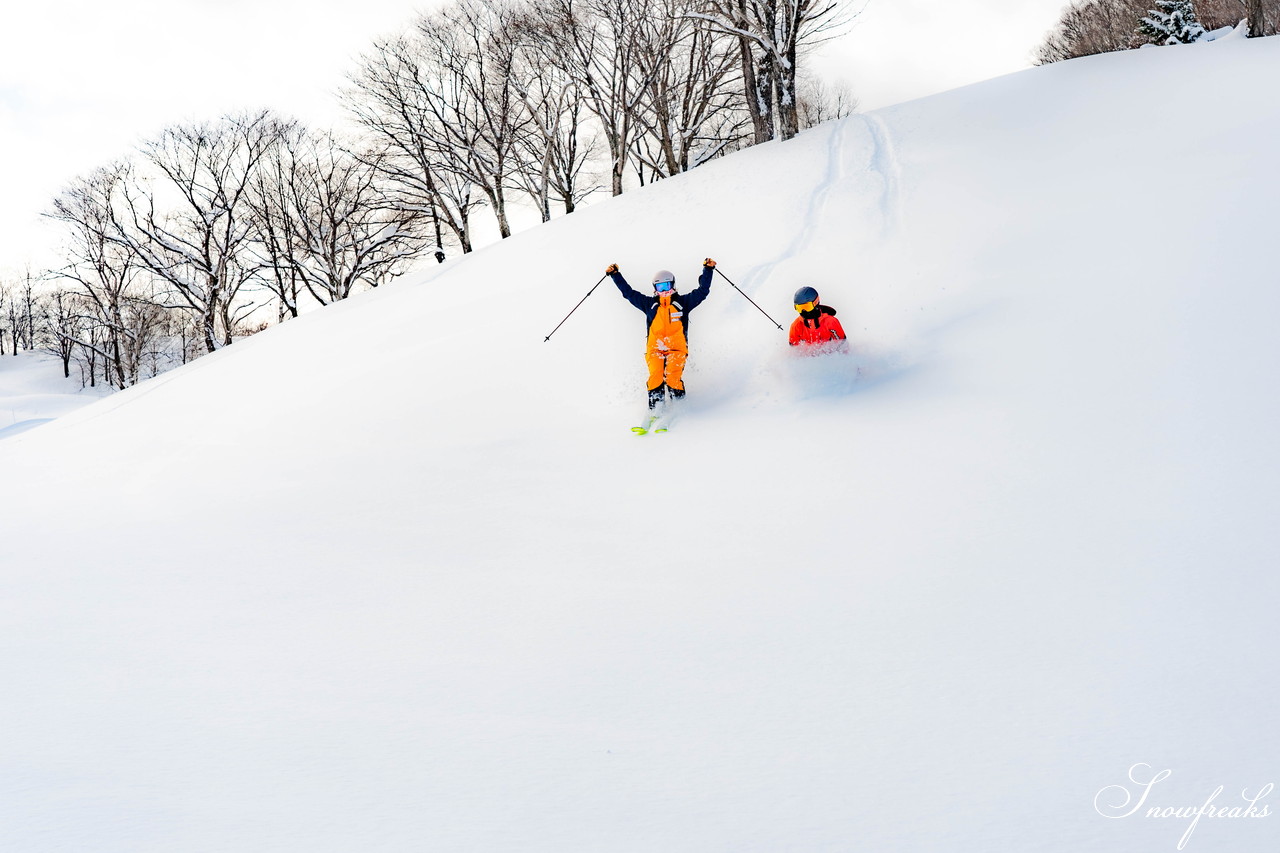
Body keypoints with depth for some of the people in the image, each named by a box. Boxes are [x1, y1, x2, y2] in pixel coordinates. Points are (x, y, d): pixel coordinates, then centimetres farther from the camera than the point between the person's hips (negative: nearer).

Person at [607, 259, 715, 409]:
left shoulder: (683, 302, 12)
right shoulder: (649, 304, 15)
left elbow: (702, 291, 11)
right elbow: (629, 292, 18)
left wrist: (707, 270, 3)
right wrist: (615, 274, 15)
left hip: (677, 348, -1)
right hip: (654, 349, 1)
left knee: (673, 377, -24)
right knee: (655, 376, -23)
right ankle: (655, 409, -21)